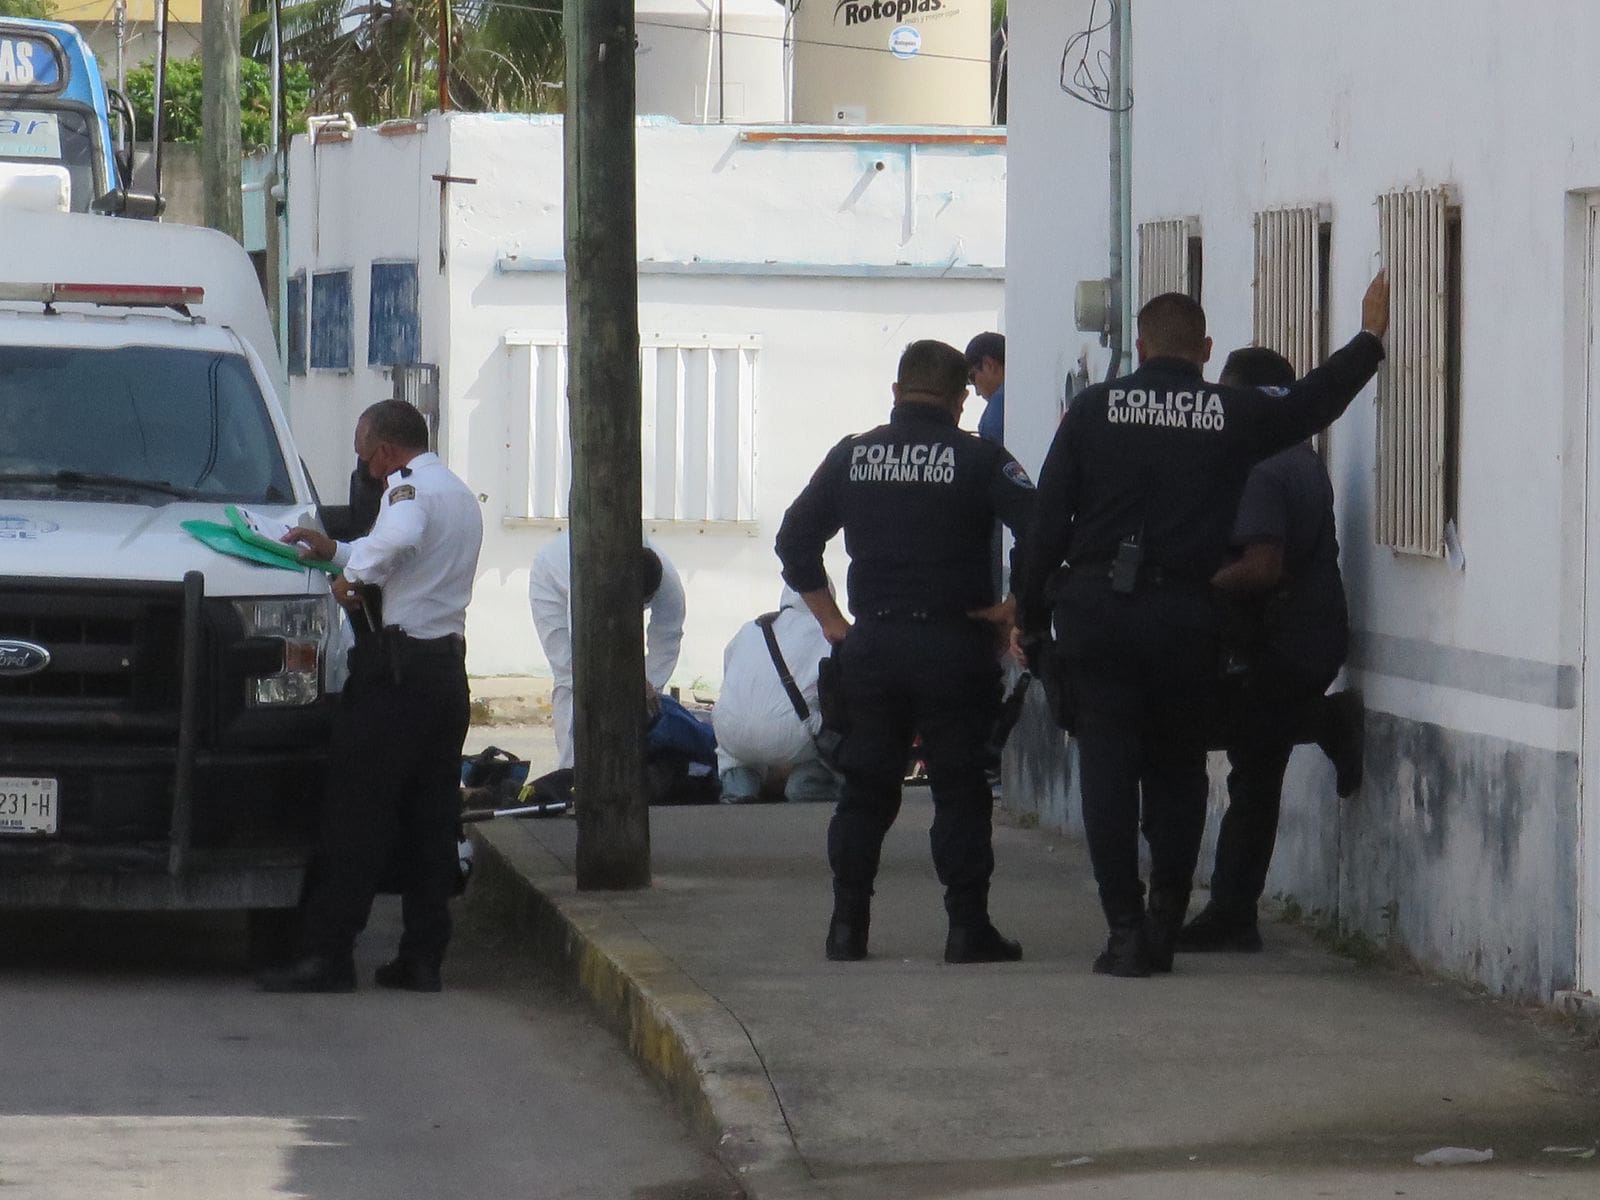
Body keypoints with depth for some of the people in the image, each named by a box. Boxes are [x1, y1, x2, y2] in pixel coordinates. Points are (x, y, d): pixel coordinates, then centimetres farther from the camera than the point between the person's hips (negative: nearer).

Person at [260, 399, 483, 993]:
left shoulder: (408, 487, -10)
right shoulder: (462, 496, 21)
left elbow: (400, 540, -32)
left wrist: (353, 574, -17)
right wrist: (337, 550, 32)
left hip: (396, 667, -9)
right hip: (448, 665, 9)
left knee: (357, 811, -6)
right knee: (431, 816, 9)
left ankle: (328, 954, -8)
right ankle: (424, 956, 8)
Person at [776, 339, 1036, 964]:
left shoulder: (851, 456, 7)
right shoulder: (979, 459, -5)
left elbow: (795, 538, 9)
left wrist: (831, 619, 12)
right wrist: (1012, 608, -5)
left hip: (869, 647, 3)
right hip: (954, 646, -3)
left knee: (864, 788, 11)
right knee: (960, 789, 2)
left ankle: (847, 925, 10)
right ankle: (968, 928, 0)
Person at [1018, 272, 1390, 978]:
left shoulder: (1094, 409, 2)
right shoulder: (1234, 415, 1)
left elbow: (1049, 518, 2)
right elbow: (1315, 401, 14)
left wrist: (1031, 615, 9)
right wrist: (1371, 337, 29)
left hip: (1095, 608, 0)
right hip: (1185, 614, 0)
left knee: (1108, 764, 2)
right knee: (1177, 765, 15)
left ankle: (1126, 930, -3)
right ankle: (1166, 918, 12)